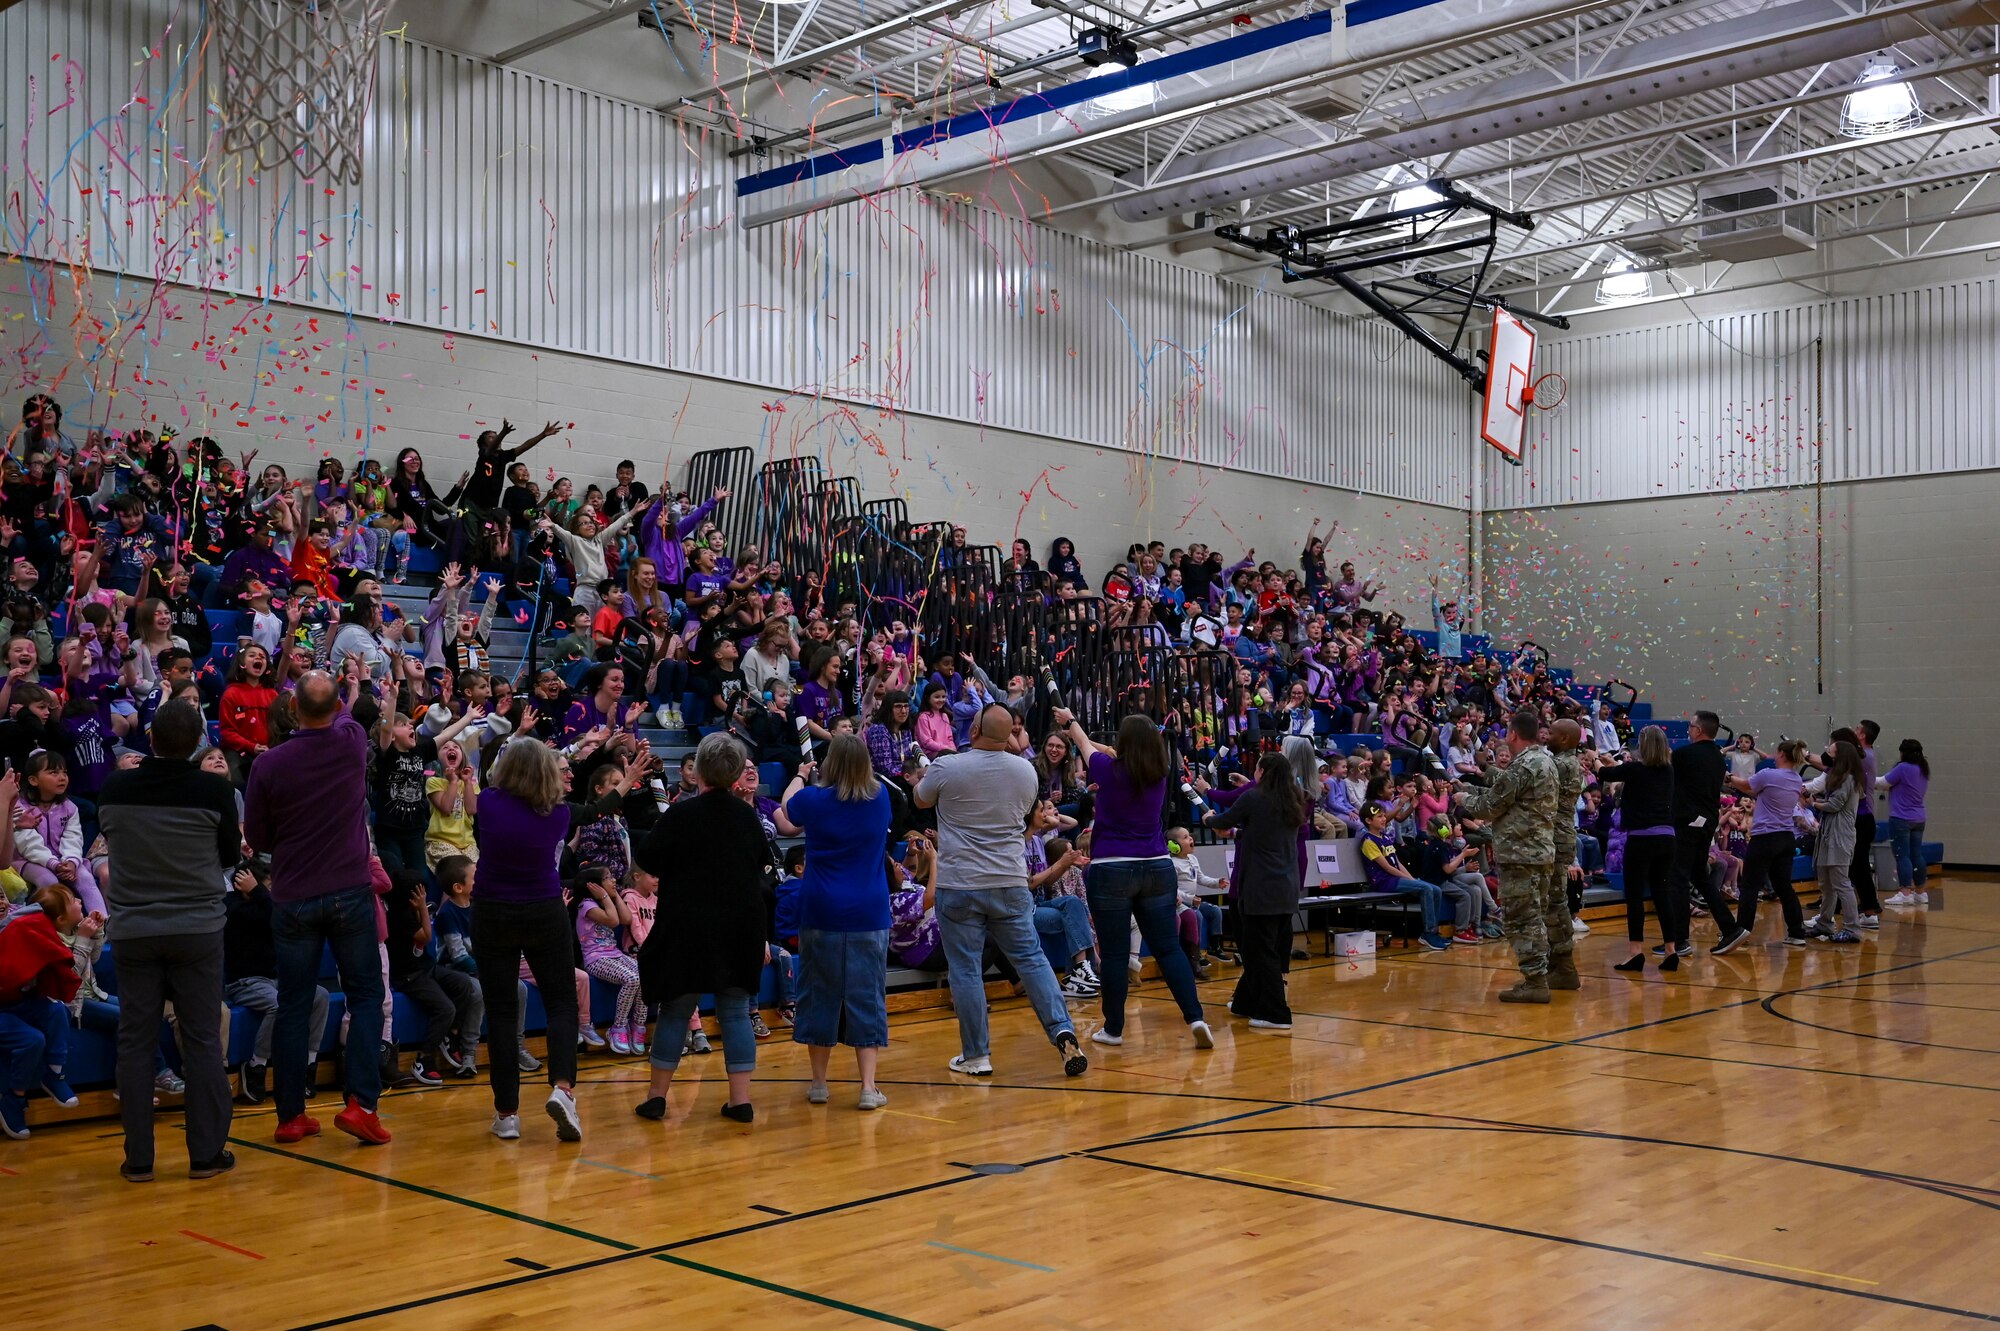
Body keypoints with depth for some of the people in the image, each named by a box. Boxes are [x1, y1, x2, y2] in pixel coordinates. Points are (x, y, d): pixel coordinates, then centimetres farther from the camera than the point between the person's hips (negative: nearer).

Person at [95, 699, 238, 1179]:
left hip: (133, 928, 2)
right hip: (197, 927, -2)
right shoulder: (214, 790, -12)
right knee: (203, 1040, 5)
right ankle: (206, 1153, 7)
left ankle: (138, 1157, 11)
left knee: (135, 1041, 8)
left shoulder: (115, 788, -6)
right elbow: (230, 854, 1)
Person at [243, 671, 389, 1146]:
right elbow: (343, 718, 21)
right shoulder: (353, 743, -6)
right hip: (350, 892, 0)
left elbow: (256, 838, 2)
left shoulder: (269, 764, -10)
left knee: (293, 1006, 8)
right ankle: (361, 1103, -4)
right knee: (366, 995, 7)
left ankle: (291, 1115, 13)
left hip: (293, 898, 0)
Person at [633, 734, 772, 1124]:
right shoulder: (748, 816, 3)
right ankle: (740, 1100, 4)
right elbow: (763, 865, 13)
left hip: (689, 927, -3)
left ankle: (656, 1095, 14)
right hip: (742, 927, 3)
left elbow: (645, 861, -6)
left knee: (675, 1009, 8)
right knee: (736, 1011, 7)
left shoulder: (681, 815, -12)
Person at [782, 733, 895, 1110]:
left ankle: (819, 1082, 17)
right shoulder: (879, 797, 0)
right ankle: (868, 1087, 0)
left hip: (821, 913, -1)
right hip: (869, 914, 1)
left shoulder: (814, 799, -4)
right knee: (866, 996, 3)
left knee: (820, 993, 9)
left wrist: (801, 776, 38)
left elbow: (788, 805, 20)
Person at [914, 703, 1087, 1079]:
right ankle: (1063, 1033, -2)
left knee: (965, 969, 4)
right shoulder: (1025, 771, 2)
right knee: (1031, 959, 9)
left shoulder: (946, 768, -9)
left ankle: (976, 1055, 8)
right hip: (1011, 883, 3)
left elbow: (921, 800, 11)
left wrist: (922, 779, 31)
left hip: (958, 885, -3)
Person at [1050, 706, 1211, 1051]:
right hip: (1157, 867, 4)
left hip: (1112, 870, -4)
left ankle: (1113, 1028, 11)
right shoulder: (1159, 776, 7)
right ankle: (1195, 1018, -6)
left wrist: (1069, 722, 39)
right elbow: (1126, 760, 25)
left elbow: (1086, 745, 16)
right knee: (1168, 947, 4)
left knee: (1114, 953, 2)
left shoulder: (1109, 770, -5)